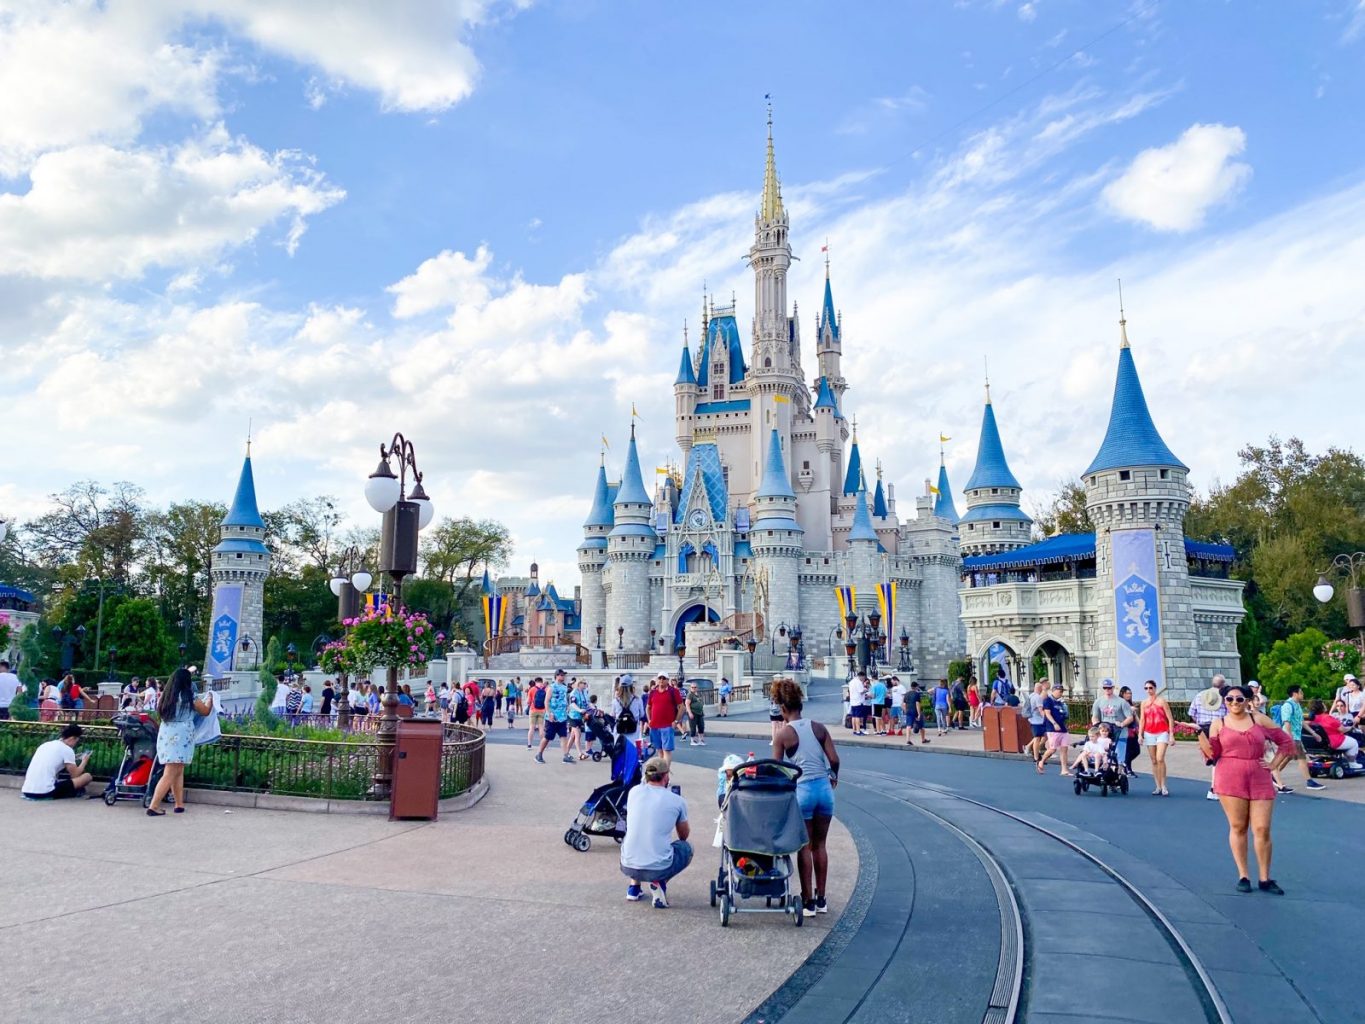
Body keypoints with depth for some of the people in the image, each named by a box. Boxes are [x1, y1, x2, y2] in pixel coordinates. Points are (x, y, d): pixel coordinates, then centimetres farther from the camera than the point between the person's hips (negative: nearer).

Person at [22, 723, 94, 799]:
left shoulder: (44, 745, 20)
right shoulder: (67, 749, -2)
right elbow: (75, 775, 4)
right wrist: (84, 761, 23)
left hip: (27, 791, 8)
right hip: (46, 792, -8)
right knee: (87, 776, 1)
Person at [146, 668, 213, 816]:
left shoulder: (166, 695, 9)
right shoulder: (190, 696, -6)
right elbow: (205, 711, 6)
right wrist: (209, 701, 26)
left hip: (165, 735, 7)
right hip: (180, 737, -7)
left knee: (178, 771, 16)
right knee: (170, 775, -6)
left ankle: (179, 804, 19)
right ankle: (153, 806, -12)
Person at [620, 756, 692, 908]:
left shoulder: (634, 792, 4)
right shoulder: (677, 801, -3)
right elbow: (684, 835, 16)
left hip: (627, 867, 3)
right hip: (659, 870, -3)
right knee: (686, 848, 25)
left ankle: (634, 887, 21)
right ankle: (660, 883, 3)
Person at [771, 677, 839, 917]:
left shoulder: (782, 735, -6)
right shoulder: (818, 727, 2)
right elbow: (834, 759, -1)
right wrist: (833, 777, 18)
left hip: (801, 791, -4)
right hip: (824, 788, 4)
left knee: (804, 847, 8)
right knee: (819, 845, 16)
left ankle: (808, 902, 12)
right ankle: (821, 900, 23)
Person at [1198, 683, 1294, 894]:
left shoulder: (1259, 720, 7)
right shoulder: (1218, 724, 7)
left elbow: (1286, 741, 13)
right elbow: (1212, 754, 3)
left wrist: (1274, 765, 6)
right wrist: (1200, 733, -11)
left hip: (1259, 781, 0)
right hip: (1230, 780, 0)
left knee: (1262, 829, -1)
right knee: (1237, 827, 3)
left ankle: (1265, 879, 11)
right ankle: (1243, 876, 12)